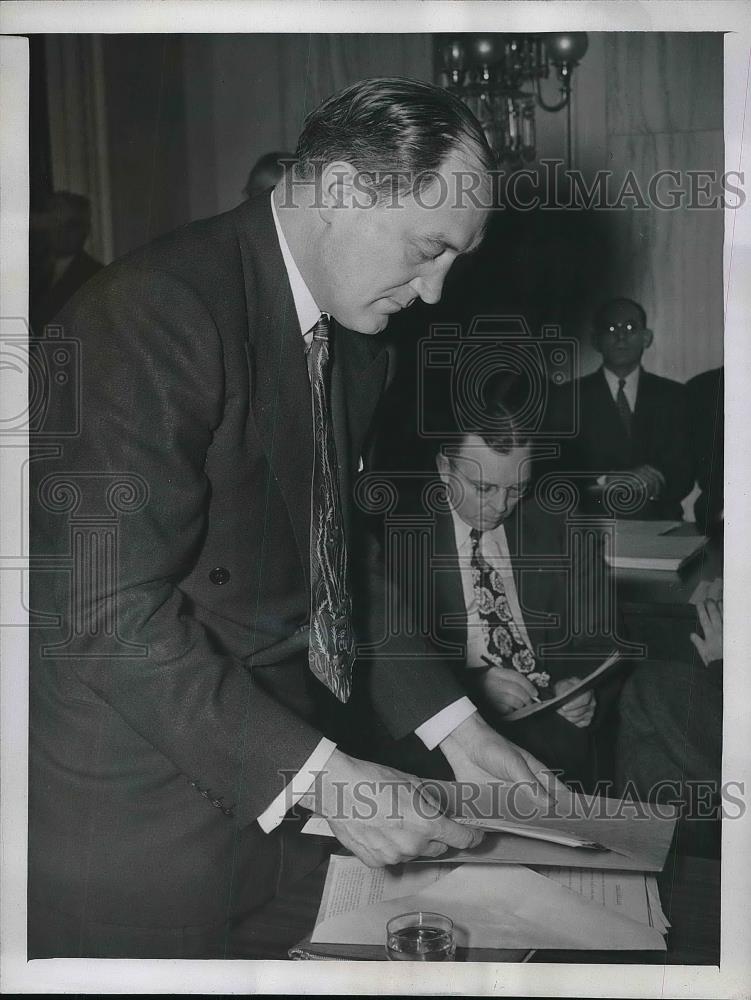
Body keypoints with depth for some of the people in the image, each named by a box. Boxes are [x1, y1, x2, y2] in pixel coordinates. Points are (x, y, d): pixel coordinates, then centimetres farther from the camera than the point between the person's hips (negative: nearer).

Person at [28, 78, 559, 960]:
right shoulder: (158, 309, -20)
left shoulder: (354, 337, 7)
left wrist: (451, 724, 5)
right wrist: (319, 776, -24)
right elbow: (111, 608, -25)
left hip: (286, 785, 8)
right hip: (141, 815, -7)